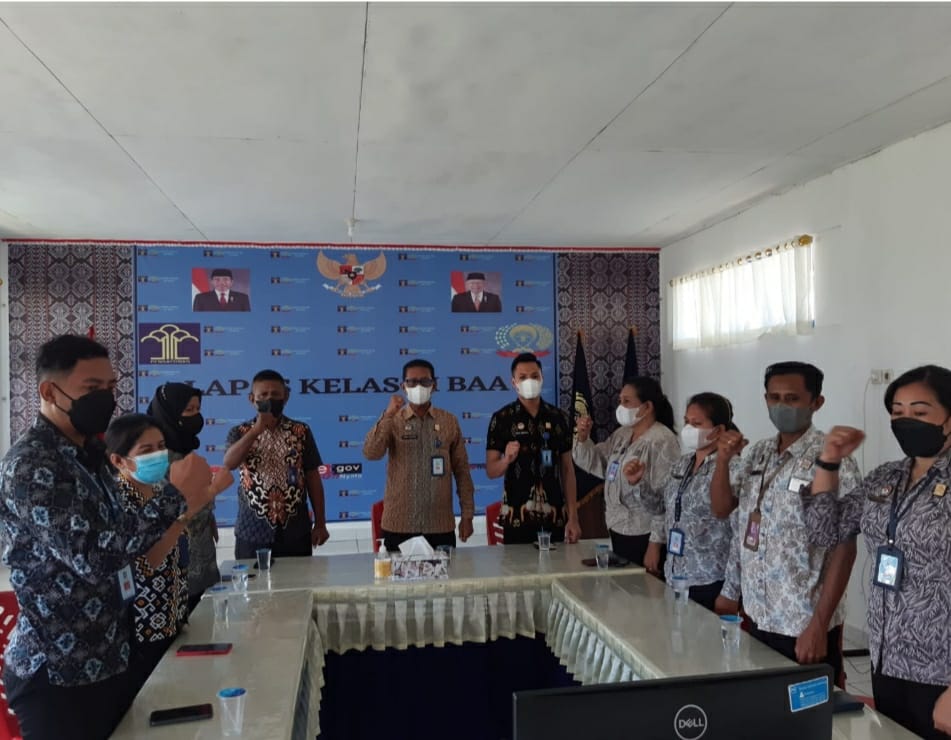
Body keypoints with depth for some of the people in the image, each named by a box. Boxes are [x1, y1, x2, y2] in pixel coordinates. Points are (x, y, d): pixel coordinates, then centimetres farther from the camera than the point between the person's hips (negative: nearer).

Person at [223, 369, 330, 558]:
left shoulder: (301, 431, 1)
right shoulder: (240, 433, 1)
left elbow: (313, 479, 4)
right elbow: (229, 463, -19)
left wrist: (320, 523, 3)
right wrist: (257, 429, -24)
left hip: (295, 533, 1)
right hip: (252, 534, 0)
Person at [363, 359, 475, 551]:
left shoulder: (449, 421, 4)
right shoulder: (392, 421, 2)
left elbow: (462, 470, 6)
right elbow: (370, 454, -13)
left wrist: (467, 514, 3)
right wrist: (388, 415, -21)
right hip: (399, 527, -1)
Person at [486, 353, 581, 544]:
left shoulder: (557, 417, 5)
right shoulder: (502, 418, -3)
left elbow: (567, 469, 8)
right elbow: (491, 470, -3)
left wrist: (573, 517, 2)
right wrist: (506, 460, -25)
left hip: (554, 516, 2)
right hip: (516, 517, -2)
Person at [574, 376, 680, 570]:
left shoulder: (661, 442, -17)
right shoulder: (621, 434, 9)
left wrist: (655, 544, -20)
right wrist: (583, 438, -4)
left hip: (644, 538, -8)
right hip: (619, 532, 8)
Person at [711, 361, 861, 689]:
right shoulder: (758, 453, 6)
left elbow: (844, 547, -16)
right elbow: (721, 509, 8)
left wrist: (819, 625, -19)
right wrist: (723, 459, -9)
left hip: (804, 626, -6)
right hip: (759, 618, 6)